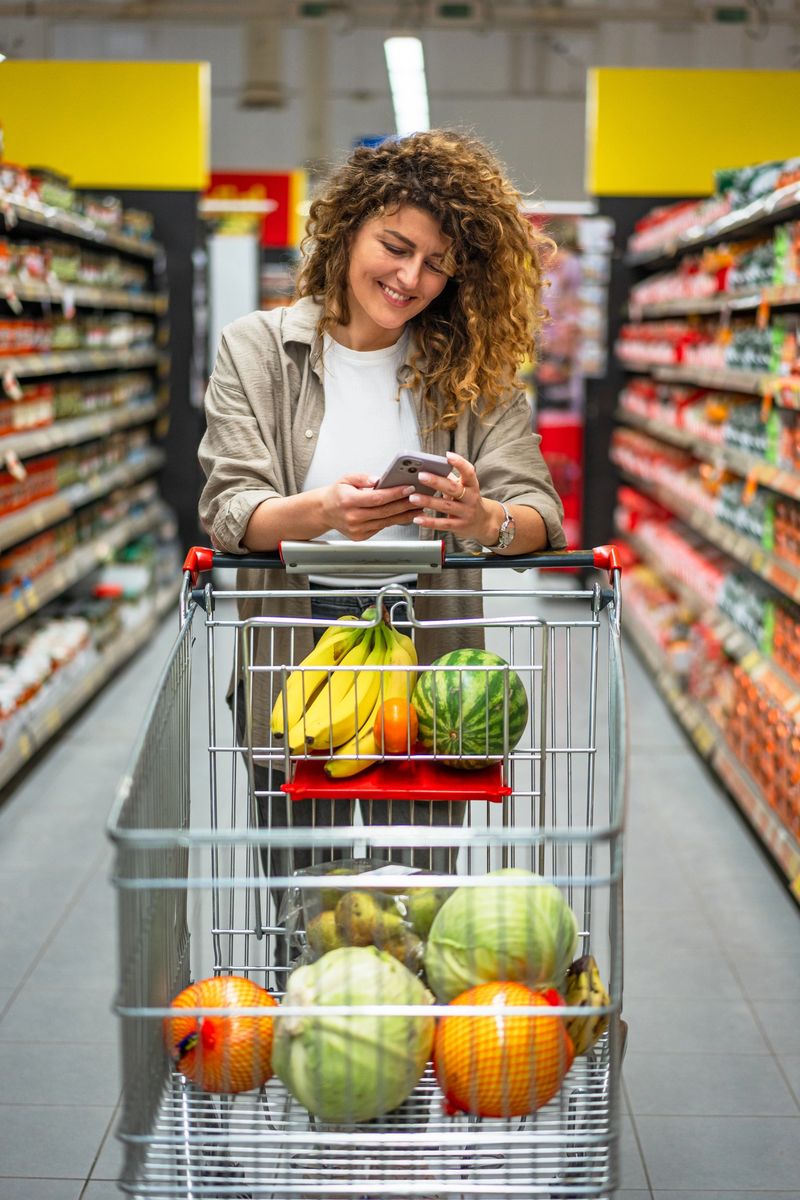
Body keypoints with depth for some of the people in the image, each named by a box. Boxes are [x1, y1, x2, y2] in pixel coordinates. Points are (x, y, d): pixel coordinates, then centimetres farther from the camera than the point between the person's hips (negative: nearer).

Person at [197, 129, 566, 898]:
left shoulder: (473, 370, 5)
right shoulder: (256, 350, 2)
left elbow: (541, 511, -4)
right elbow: (228, 509, -8)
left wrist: (486, 521, -29)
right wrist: (320, 512, -29)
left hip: (427, 673, 1)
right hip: (291, 667, -1)